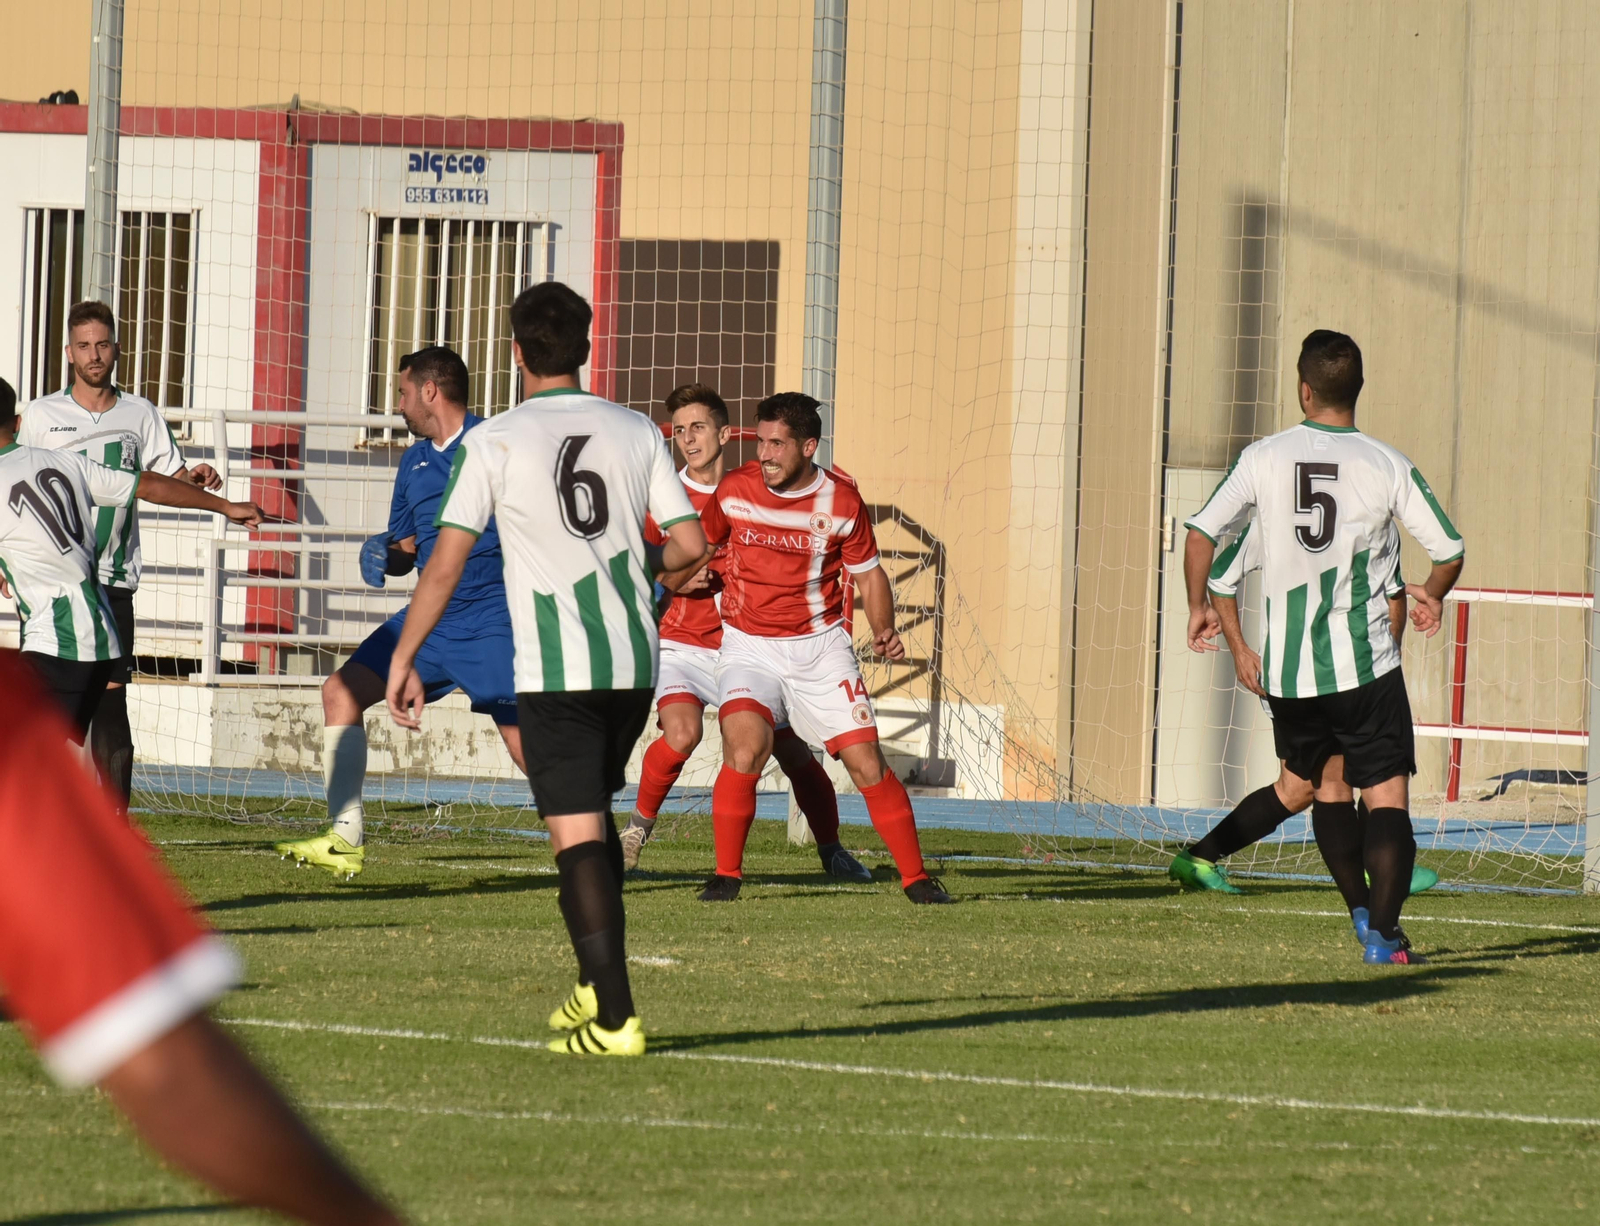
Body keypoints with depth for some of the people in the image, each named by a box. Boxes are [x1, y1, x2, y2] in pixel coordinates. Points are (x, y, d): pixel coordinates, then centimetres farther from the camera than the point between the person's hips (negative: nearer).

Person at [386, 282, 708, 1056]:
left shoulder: (493, 444, -6)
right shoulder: (635, 432, 5)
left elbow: (446, 564, -7)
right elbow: (690, 544, 4)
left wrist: (403, 660, 2)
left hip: (556, 672, -5)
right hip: (635, 662, 5)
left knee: (577, 835, -6)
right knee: (593, 813, 24)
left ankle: (614, 1019, -14)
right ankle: (595, 984, 23)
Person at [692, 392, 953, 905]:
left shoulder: (841, 502, -7)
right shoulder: (734, 490, -5)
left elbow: (869, 574, 5)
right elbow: (700, 541, 16)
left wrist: (884, 630, -10)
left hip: (821, 646, 0)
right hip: (749, 646, 0)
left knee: (867, 762, -3)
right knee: (743, 751, -23)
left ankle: (915, 878, 9)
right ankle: (726, 875, -9)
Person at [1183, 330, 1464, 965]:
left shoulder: (1264, 458, -1)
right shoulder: (1389, 466, -4)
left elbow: (1200, 534, -3)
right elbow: (1449, 551, 0)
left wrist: (1199, 607, 13)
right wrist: (1431, 598, 20)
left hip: (1286, 668, 2)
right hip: (1364, 664, -2)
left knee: (1325, 787, 21)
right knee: (1386, 794, -2)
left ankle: (1362, 913, 19)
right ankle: (1384, 932, -15)